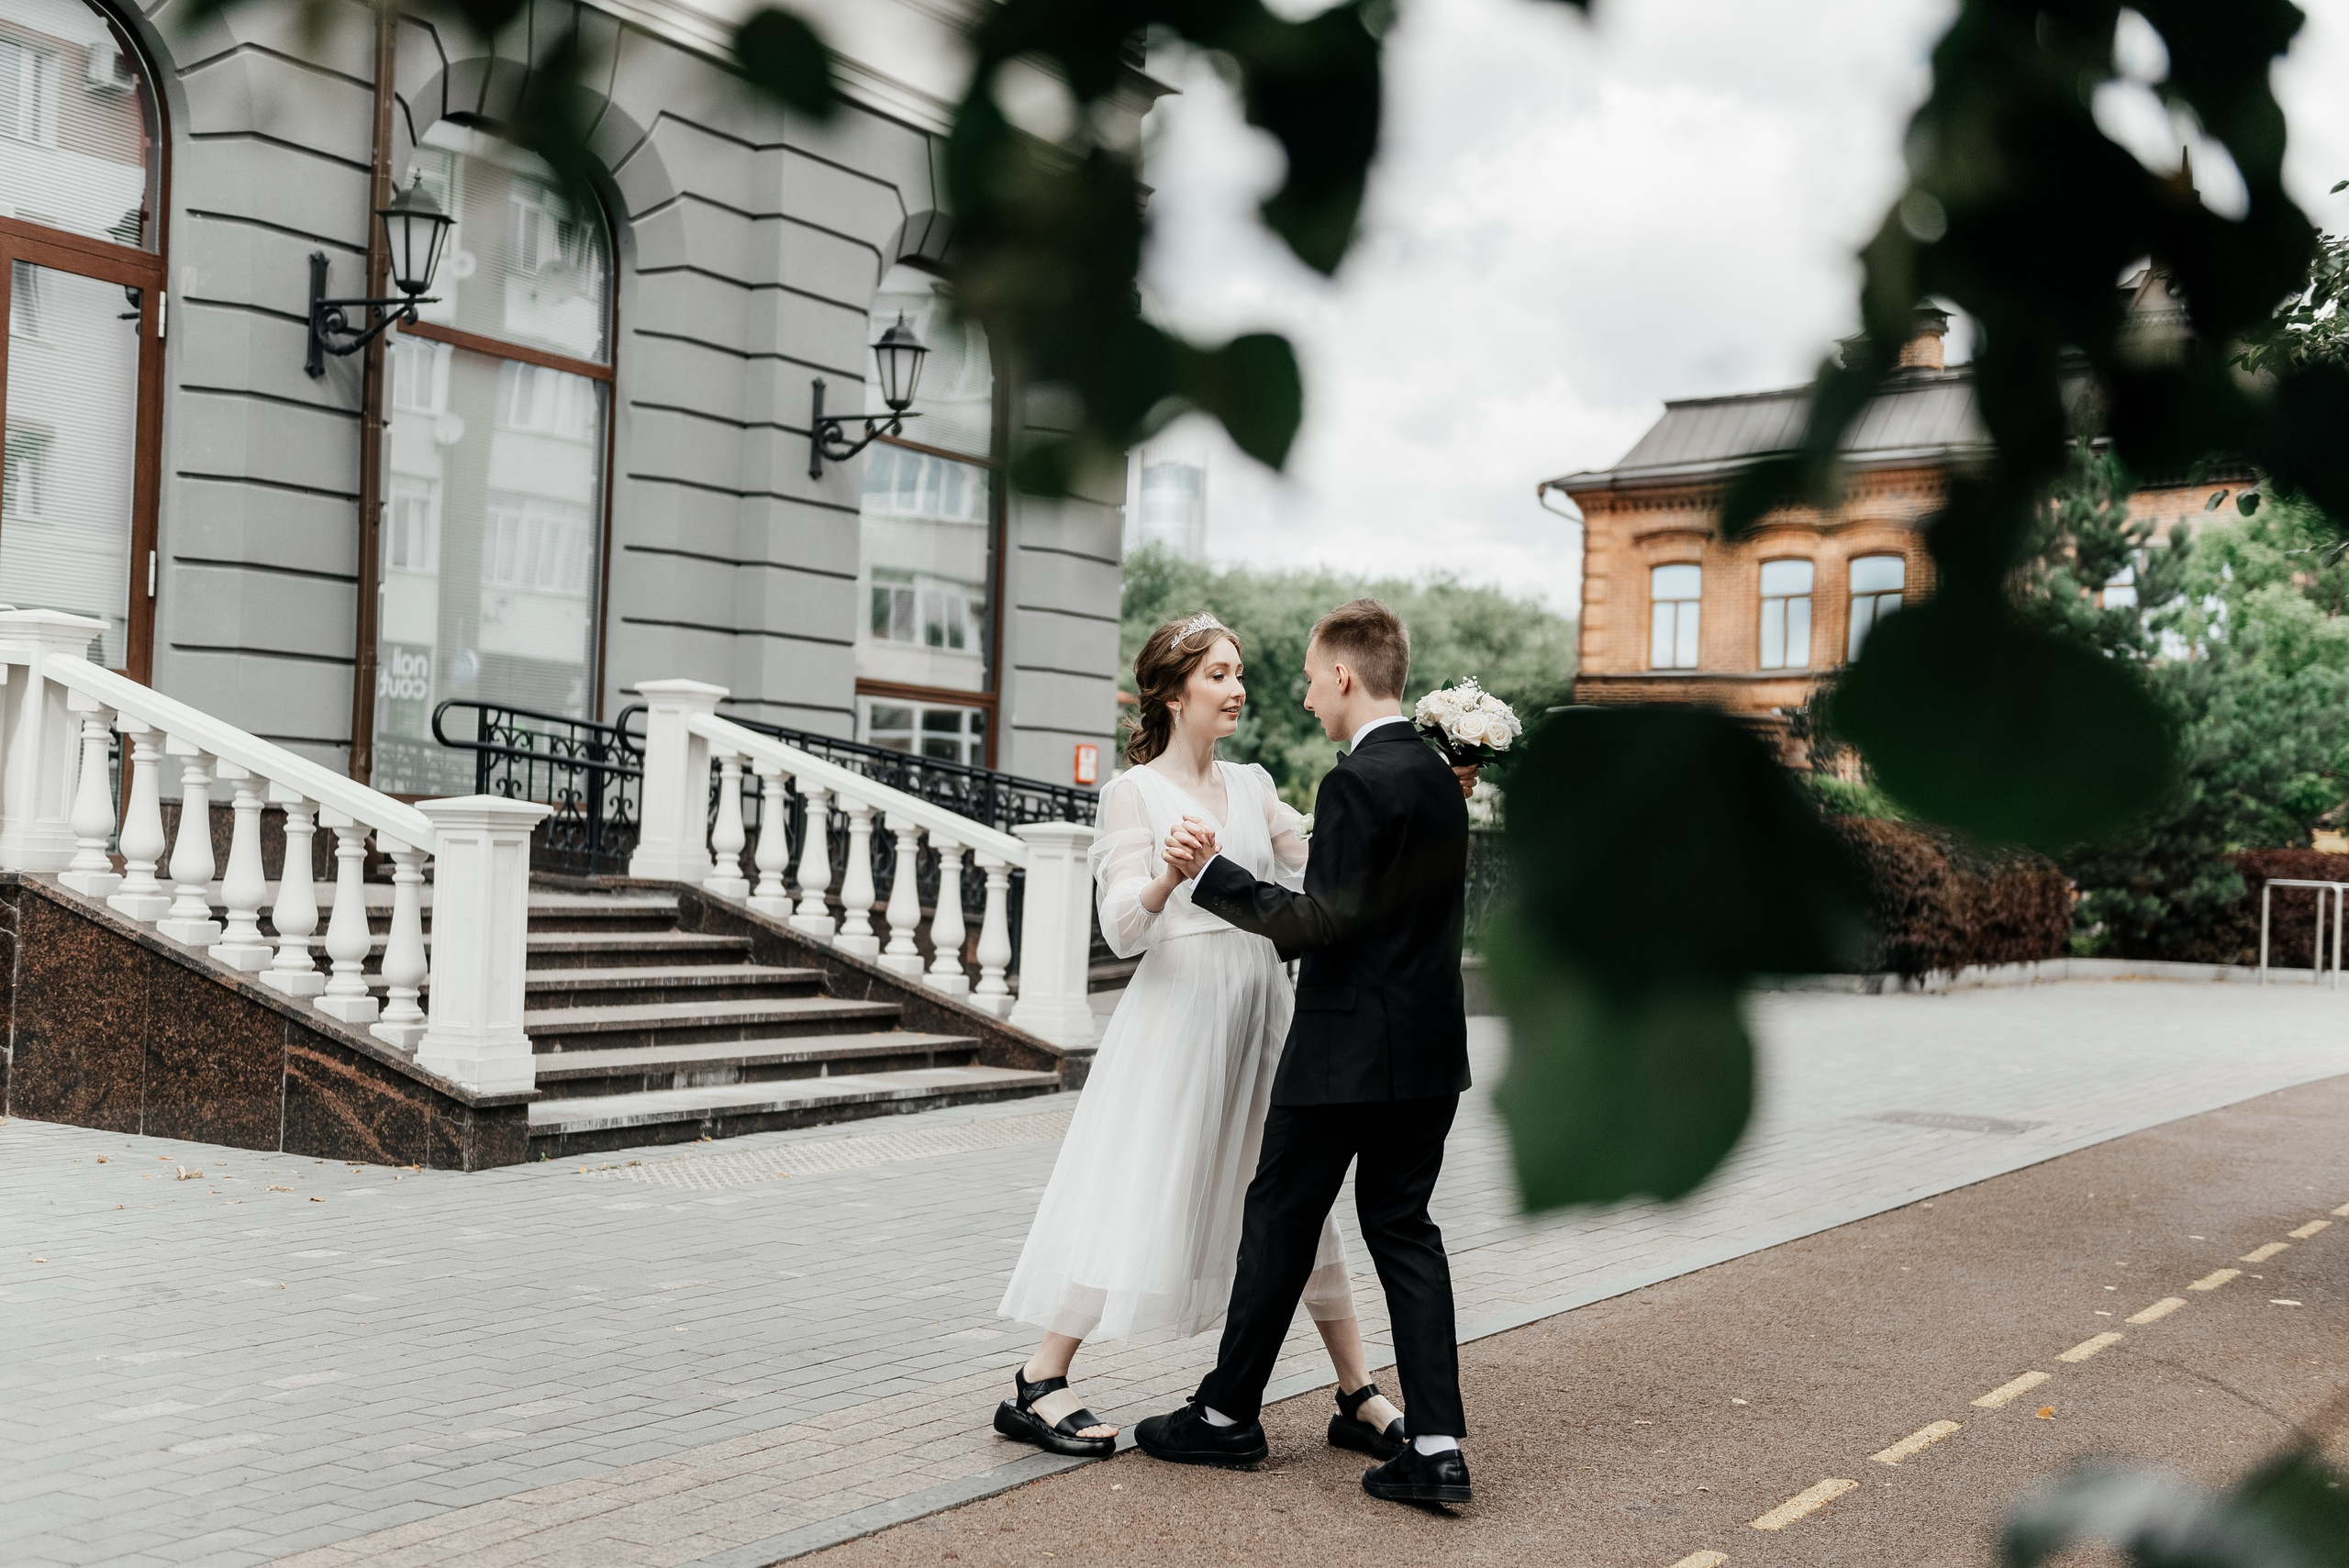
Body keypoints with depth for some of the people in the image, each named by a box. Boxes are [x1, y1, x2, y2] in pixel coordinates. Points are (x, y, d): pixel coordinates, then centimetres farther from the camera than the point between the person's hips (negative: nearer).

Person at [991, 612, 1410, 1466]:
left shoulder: (1252, 786, 13)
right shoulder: (1136, 791, -4)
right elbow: (1122, 930, -12)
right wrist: (1168, 876, -33)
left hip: (1261, 1011, 6)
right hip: (1178, 1008, -6)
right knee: (1139, 1195, -4)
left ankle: (1358, 1396, 15)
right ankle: (1038, 1385, 6)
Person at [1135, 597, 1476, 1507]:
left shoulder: (1358, 782, -16)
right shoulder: (1438, 776, 11)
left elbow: (1326, 922, -19)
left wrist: (1214, 875, -16)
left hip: (1345, 1054, -8)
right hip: (1429, 1054, 8)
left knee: (1280, 1225, 6)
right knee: (1404, 1229, 10)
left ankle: (1229, 1414, 20)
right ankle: (1437, 1448, 5)